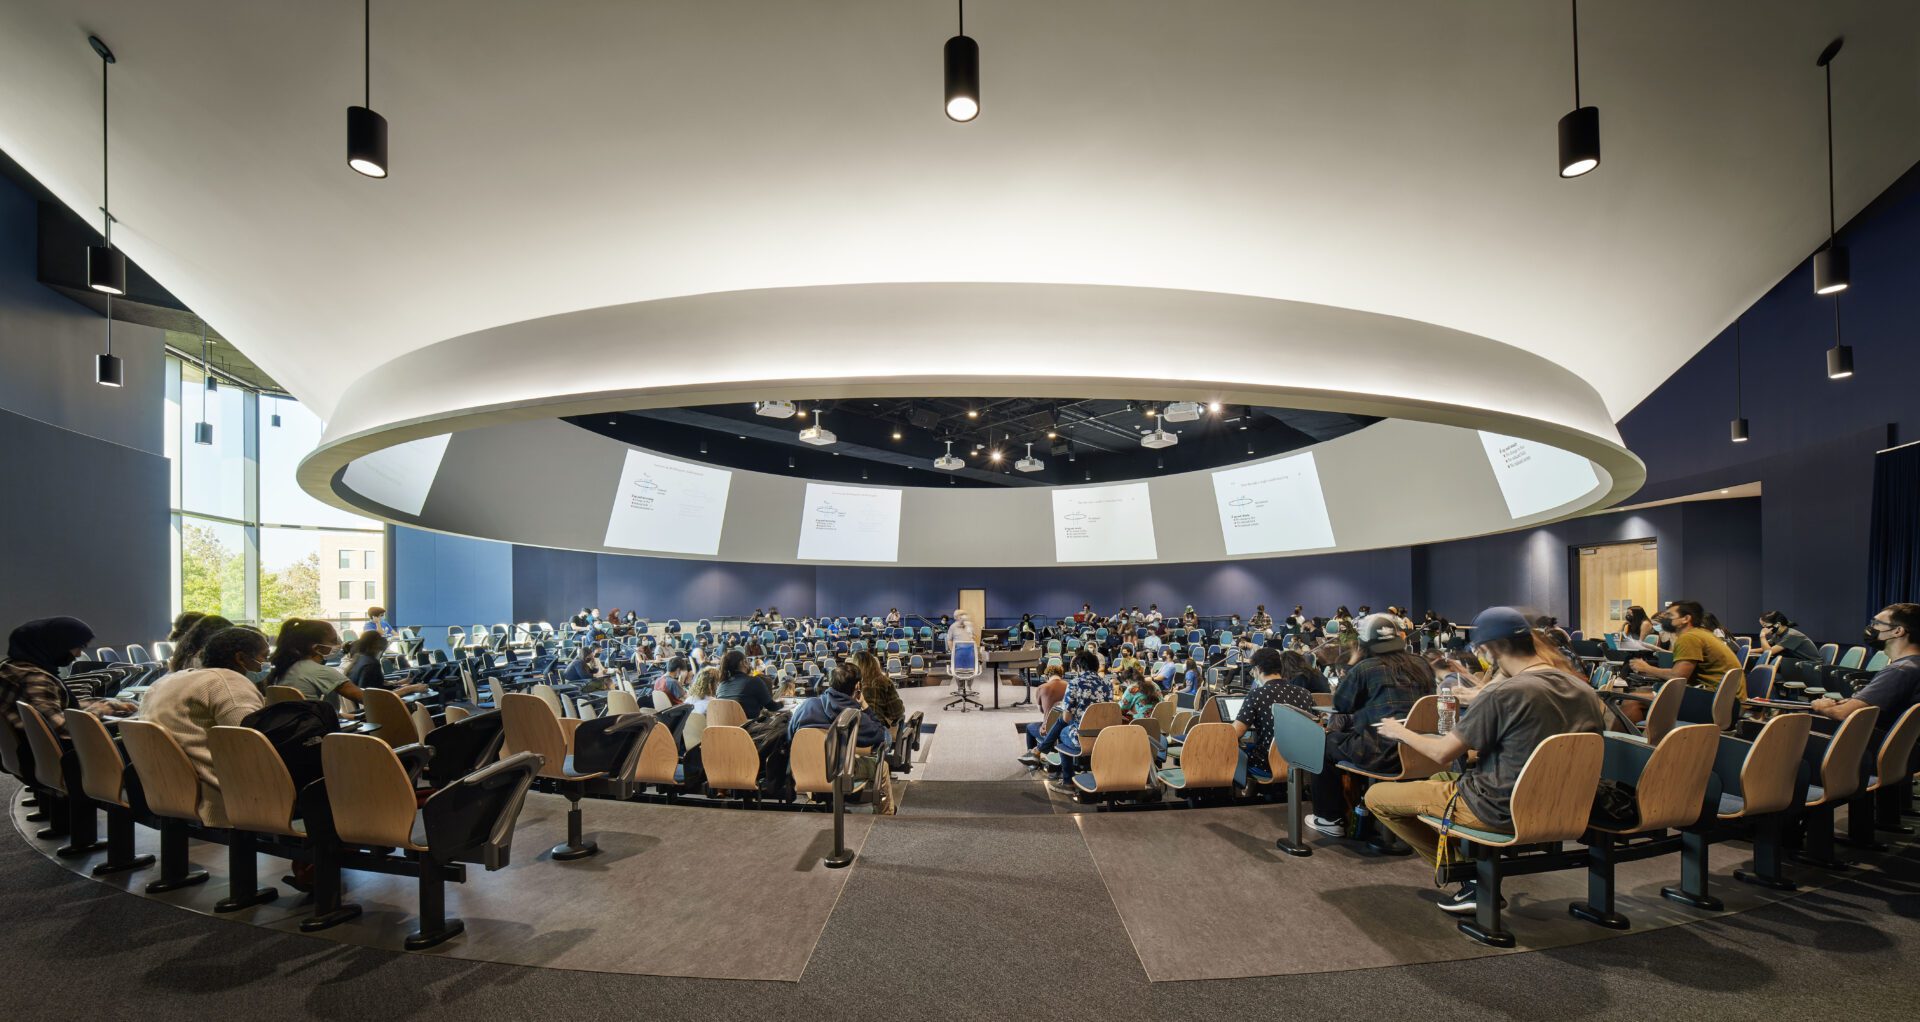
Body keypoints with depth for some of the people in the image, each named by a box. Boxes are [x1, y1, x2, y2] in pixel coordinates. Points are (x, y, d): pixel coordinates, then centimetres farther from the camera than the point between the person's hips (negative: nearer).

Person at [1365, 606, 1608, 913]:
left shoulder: (1502, 695, -23)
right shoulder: (1583, 689, -1)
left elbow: (1442, 753, -17)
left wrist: (1400, 732, 3)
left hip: (1500, 811, -8)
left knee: (1376, 796, 2)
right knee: (1437, 780, 30)